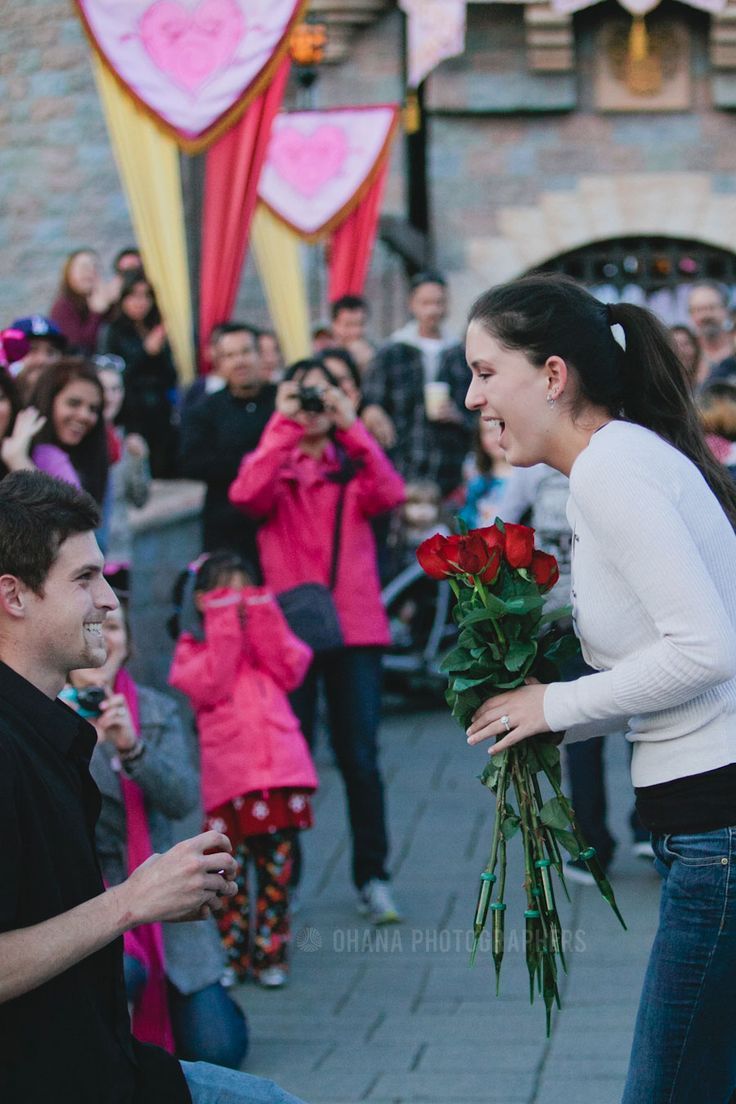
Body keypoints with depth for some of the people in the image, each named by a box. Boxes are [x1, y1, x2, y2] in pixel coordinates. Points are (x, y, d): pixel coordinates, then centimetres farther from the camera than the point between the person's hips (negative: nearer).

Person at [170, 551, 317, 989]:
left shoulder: (266, 636, 17)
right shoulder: (194, 650, 7)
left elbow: (291, 671, 0)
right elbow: (210, 686, -12)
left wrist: (263, 619, -5)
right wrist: (225, 627, -11)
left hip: (281, 769, 3)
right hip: (229, 776, -3)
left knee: (276, 870, 6)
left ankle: (270, 954, 14)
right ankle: (230, 955, 9)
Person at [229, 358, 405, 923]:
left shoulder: (353, 467, 12)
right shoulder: (271, 462, 9)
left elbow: (389, 494, -10)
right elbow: (248, 495, -15)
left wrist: (351, 425, -14)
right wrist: (283, 425, -16)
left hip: (355, 628, 1)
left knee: (360, 757, -1)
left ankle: (373, 877, 8)